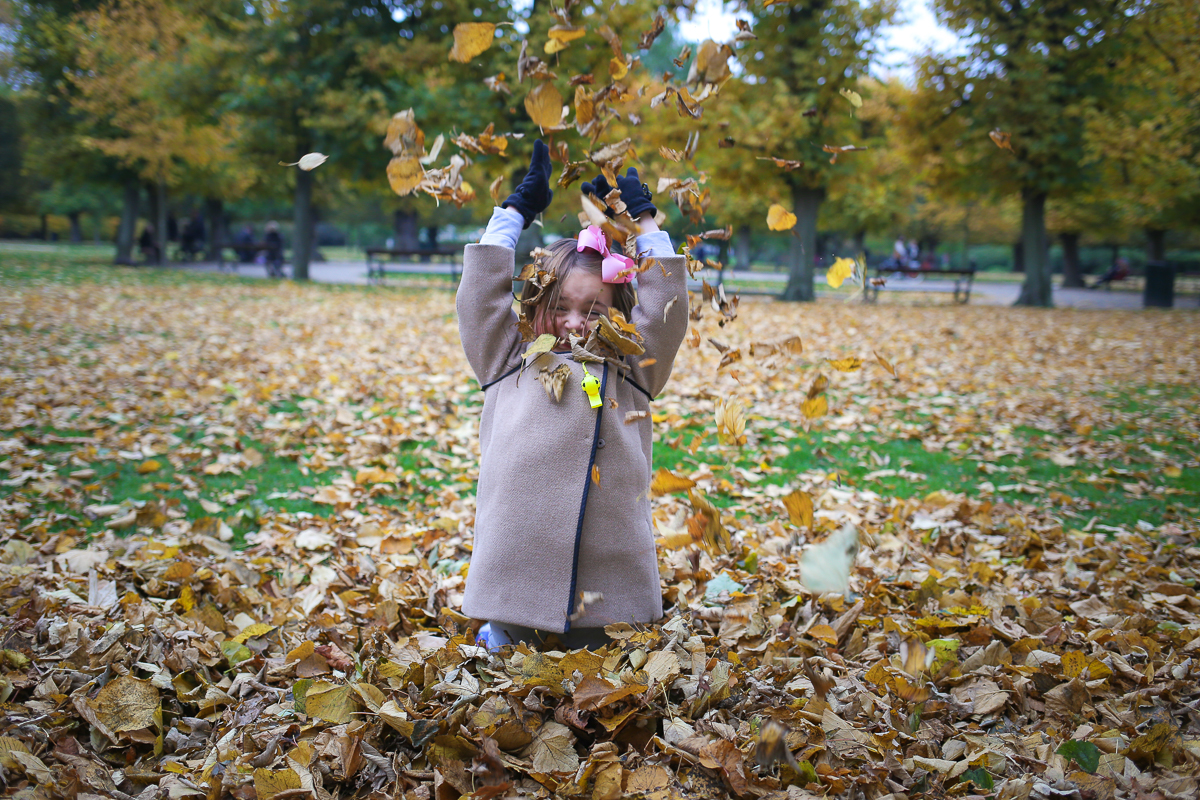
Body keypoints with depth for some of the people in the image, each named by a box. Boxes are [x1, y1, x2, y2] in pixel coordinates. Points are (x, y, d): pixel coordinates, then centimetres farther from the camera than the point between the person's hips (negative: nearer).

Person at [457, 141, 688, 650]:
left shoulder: (630, 370, 12)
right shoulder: (508, 363, 10)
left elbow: (666, 308, 8)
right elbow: (481, 293, 9)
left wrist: (642, 218, 15)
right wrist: (514, 211, 15)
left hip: (606, 576, 1)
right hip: (517, 566, -1)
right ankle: (496, 634, 38)